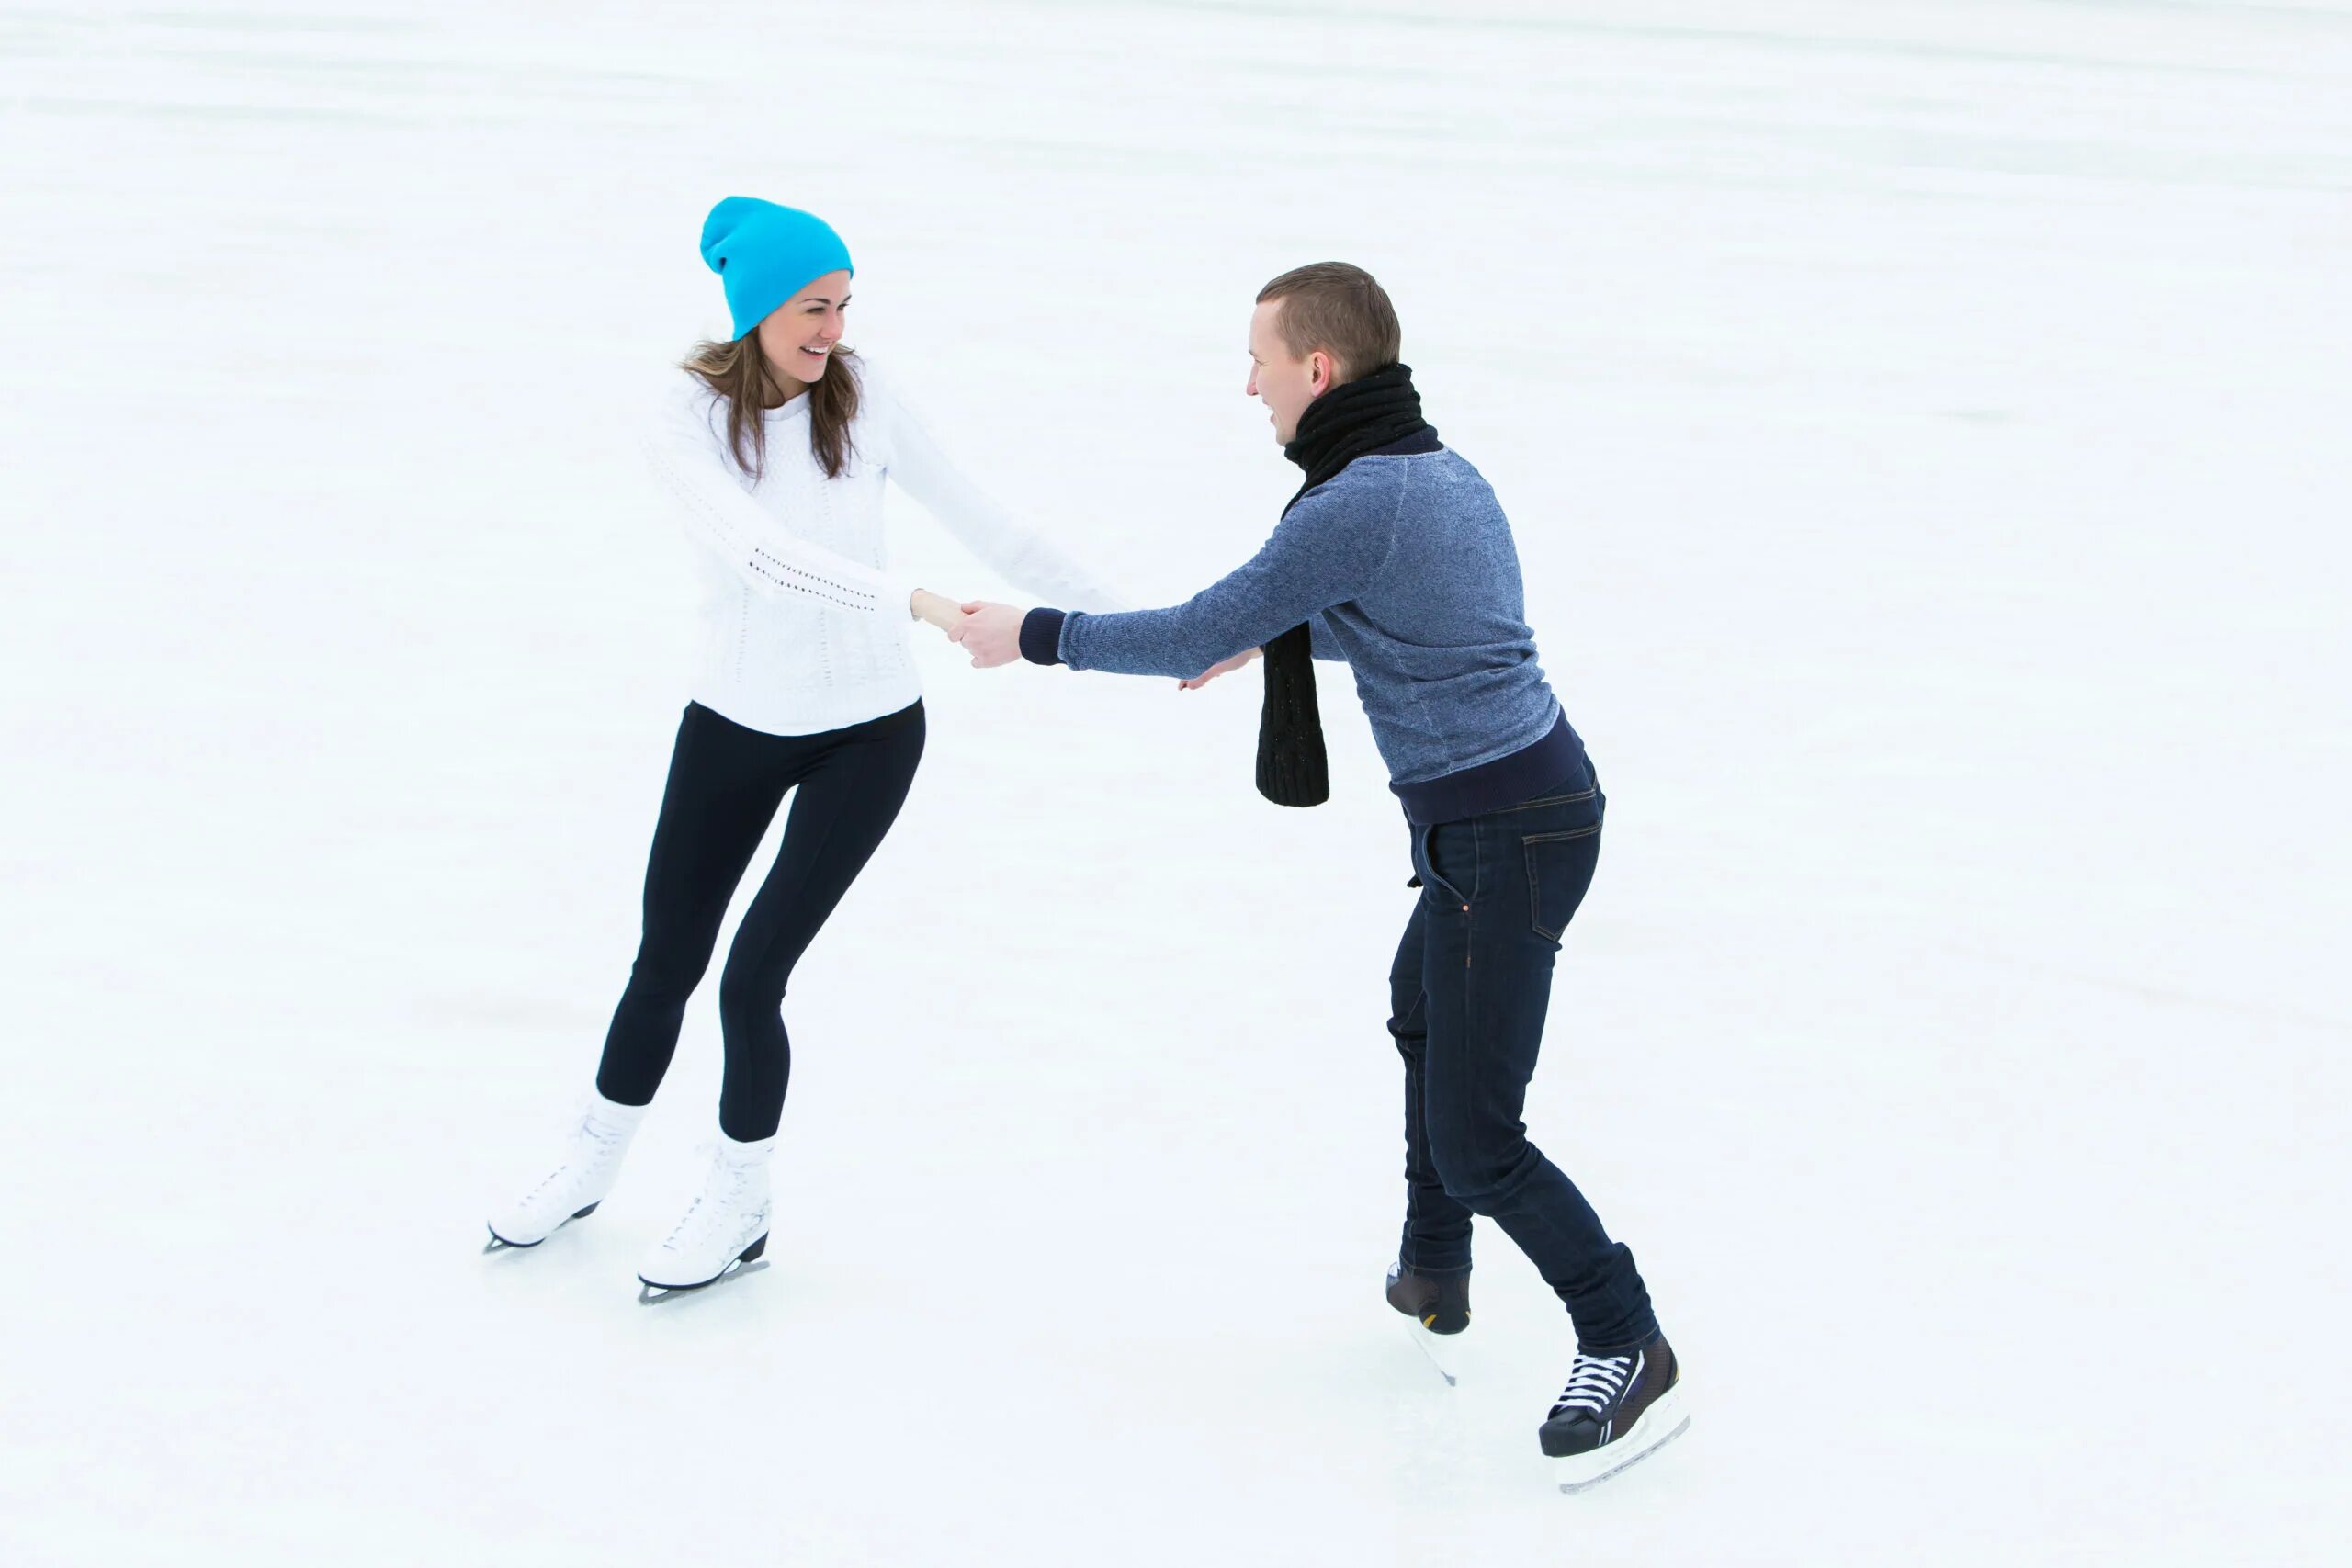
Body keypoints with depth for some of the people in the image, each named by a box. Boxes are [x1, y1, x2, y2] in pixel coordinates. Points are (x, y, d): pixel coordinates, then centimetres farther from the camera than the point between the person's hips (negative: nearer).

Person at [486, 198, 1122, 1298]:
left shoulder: (866, 402, -10)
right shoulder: (688, 420, -15)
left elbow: (986, 528, -4)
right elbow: (762, 553, -31)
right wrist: (918, 604, -41)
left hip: (867, 730, -1)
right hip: (734, 723, 1)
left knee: (752, 975, -5)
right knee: (666, 962, 13)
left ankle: (738, 1201, 19)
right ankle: (593, 1160, 38)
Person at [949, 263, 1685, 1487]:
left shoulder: (1355, 506, -20)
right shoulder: (1446, 473, 10)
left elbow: (1200, 634, -15)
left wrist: (1035, 637, -3)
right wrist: (1278, 637, 31)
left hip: (1498, 838, -10)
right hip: (1538, 798, 11)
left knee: (1475, 1141, -6)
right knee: (1420, 1009, 31)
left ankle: (1627, 1349, 1)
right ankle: (1433, 1274, 43)